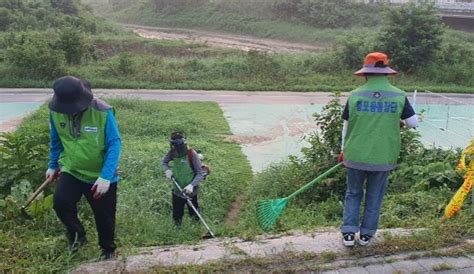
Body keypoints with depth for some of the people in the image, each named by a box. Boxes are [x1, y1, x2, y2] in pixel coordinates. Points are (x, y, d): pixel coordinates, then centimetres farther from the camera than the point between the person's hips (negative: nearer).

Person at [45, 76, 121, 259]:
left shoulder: (102, 111, -24)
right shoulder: (55, 111, -11)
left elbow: (115, 144, -20)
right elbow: (56, 141, 7)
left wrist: (106, 176, -27)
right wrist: (53, 165, 17)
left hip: (101, 175, -2)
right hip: (71, 171, 3)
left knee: (105, 217, 8)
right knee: (60, 201, -23)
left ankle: (108, 251, 35)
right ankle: (77, 234, 7)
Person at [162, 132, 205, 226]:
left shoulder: (192, 154, -25)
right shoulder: (172, 153, -12)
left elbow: (200, 173, -21)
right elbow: (164, 162, 8)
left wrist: (191, 185, -34)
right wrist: (167, 170, -13)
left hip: (190, 191, -3)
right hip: (177, 191, 3)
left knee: (194, 214, 19)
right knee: (177, 216, 19)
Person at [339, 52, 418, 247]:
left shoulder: (355, 95, -6)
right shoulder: (399, 96, -6)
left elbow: (346, 126, 2)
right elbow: (413, 123, 0)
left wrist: (344, 150, 17)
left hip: (356, 156, 0)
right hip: (383, 158, 0)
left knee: (353, 194, 17)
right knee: (374, 197, 16)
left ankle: (348, 233, 15)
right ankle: (366, 234, 24)